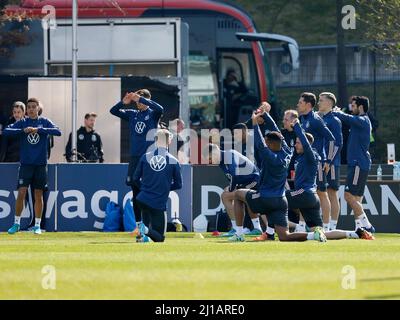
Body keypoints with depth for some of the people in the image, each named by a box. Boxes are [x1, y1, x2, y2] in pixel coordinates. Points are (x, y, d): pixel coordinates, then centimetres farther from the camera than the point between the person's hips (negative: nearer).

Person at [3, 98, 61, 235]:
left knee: (38, 195, 3)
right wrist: (23, 130, -19)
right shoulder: (22, 123, 4)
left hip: (40, 164, 0)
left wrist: (38, 130, -21)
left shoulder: (44, 122, 3)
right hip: (25, 163, 0)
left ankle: (37, 225, 11)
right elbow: (6, 131, -7)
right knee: (21, 192, -7)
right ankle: (16, 223, 3)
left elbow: (58, 132, -13)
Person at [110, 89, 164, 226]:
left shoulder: (153, 114, 0)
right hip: (135, 157, 5)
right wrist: (123, 102, -10)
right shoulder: (132, 114, 12)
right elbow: (113, 111, 9)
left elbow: (160, 109, -22)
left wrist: (140, 99, -24)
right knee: (135, 191, 7)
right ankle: (138, 223, 14)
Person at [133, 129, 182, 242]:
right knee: (159, 237, 4)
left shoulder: (145, 157, 1)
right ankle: (145, 230, -27)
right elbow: (178, 185, 4)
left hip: (142, 199, 4)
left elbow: (136, 179, 8)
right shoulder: (173, 161, -5)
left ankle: (143, 235, 7)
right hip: (159, 204, -4)